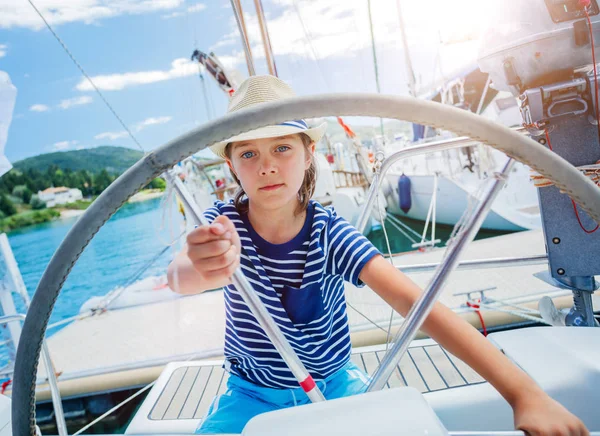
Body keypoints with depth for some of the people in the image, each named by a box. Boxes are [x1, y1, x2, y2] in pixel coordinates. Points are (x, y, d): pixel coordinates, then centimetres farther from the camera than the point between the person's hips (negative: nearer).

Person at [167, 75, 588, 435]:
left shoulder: (330, 232, -19)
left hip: (335, 384, 0)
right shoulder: (224, 223, -17)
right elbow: (179, 275, -37)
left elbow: (413, 300, -28)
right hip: (255, 395, 0)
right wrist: (201, 268, -63)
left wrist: (522, 390, -37)